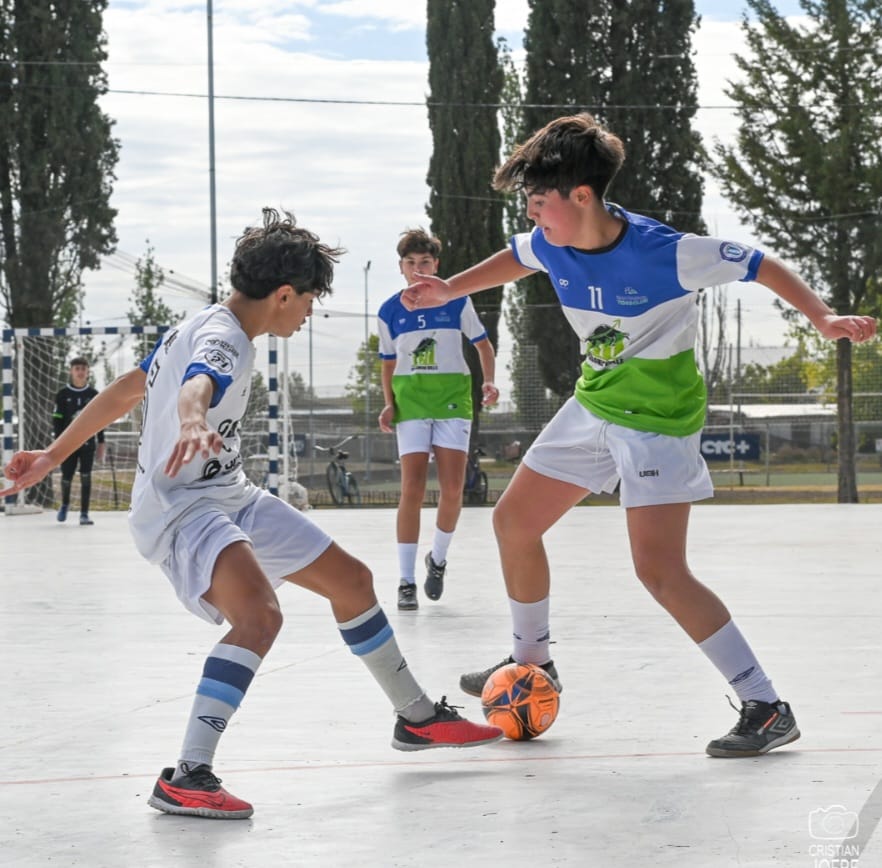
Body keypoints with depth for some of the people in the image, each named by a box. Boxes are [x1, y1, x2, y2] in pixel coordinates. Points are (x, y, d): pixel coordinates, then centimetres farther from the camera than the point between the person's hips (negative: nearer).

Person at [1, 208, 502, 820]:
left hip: (231, 498, 10)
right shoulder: (223, 342, -22)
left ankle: (418, 717, 33)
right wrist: (193, 426, -70)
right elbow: (196, 387, -46)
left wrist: (52, 457, 19)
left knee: (352, 580, 15)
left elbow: (126, 389, 14)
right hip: (181, 510, -10)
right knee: (260, 615, -35)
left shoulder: (201, 327, 8)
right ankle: (187, 778, -34)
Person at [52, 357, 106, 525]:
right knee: (67, 476, 1)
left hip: (87, 442, 1)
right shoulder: (63, 395, 1)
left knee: (86, 477, -5)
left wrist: (101, 443, 6)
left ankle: (84, 514, 0)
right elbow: (57, 420, 0)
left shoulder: (93, 394, 5)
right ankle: (65, 504, 30)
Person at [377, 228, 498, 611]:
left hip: (453, 397, 0)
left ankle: (438, 559, 21)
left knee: (452, 489, -6)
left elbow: (482, 344, 9)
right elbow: (388, 363, 14)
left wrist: (489, 381, -6)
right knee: (412, 489, -8)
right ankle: (406, 582, -3)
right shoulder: (390, 312, 5)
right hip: (411, 399, 0)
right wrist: (389, 405, 1)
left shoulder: (457, 301, 1)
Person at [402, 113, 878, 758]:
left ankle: (768, 709, -11)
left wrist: (825, 318, -28)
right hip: (594, 406, 8)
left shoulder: (666, 253, -26)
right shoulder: (550, 245, -7)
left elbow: (762, 266, -16)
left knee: (660, 571, -18)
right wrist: (449, 290, 21)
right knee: (514, 520, 13)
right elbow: (517, 260, 18)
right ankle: (533, 663, 35)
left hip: (661, 418, -8)